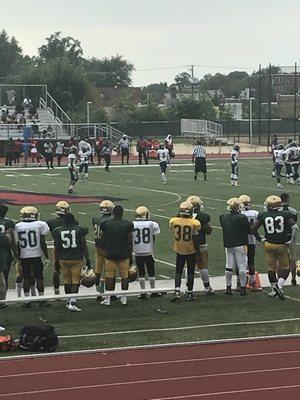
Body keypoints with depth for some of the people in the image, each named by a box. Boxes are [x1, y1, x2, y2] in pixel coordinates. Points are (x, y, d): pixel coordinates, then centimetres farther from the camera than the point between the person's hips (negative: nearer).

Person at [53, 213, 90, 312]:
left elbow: (56, 248, 4)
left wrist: (56, 261, 14)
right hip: (77, 259, -2)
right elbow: (84, 246, -2)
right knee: (75, 281, -1)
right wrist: (87, 259, 4)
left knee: (67, 281, 14)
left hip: (64, 259, 2)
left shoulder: (58, 231, 0)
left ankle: (69, 302, 24)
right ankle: (72, 303, -13)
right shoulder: (79, 230, -4)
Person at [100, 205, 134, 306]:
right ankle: (124, 298, 11)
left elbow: (104, 239, 7)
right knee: (124, 276, 8)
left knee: (109, 275, 6)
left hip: (110, 254, 0)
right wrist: (130, 256, 7)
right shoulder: (128, 224, -4)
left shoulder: (105, 224, -3)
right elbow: (130, 242, -1)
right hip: (124, 254, 0)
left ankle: (107, 299, 7)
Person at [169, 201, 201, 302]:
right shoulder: (194, 223, -17)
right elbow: (195, 240, -13)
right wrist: (198, 252, -3)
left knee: (178, 272, 12)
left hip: (179, 251, 2)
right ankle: (189, 294, 15)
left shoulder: (174, 221, -10)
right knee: (190, 272, 10)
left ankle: (177, 292, -3)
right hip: (191, 251, -2)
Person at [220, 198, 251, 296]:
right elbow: (248, 231, -8)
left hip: (228, 245, 5)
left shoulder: (223, 218, 2)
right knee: (242, 266, 2)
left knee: (229, 266, 11)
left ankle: (228, 287, 16)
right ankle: (243, 288, 5)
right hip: (240, 245, -5)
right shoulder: (242, 218, -14)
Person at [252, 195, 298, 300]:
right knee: (285, 268, 11)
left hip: (269, 244, 1)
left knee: (271, 268, 15)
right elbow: (295, 227, -15)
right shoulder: (285, 215, -8)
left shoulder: (263, 216, -6)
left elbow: (253, 229, -5)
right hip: (282, 244, -1)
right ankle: (279, 285, -11)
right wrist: (293, 240, -2)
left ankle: (274, 290, 22)